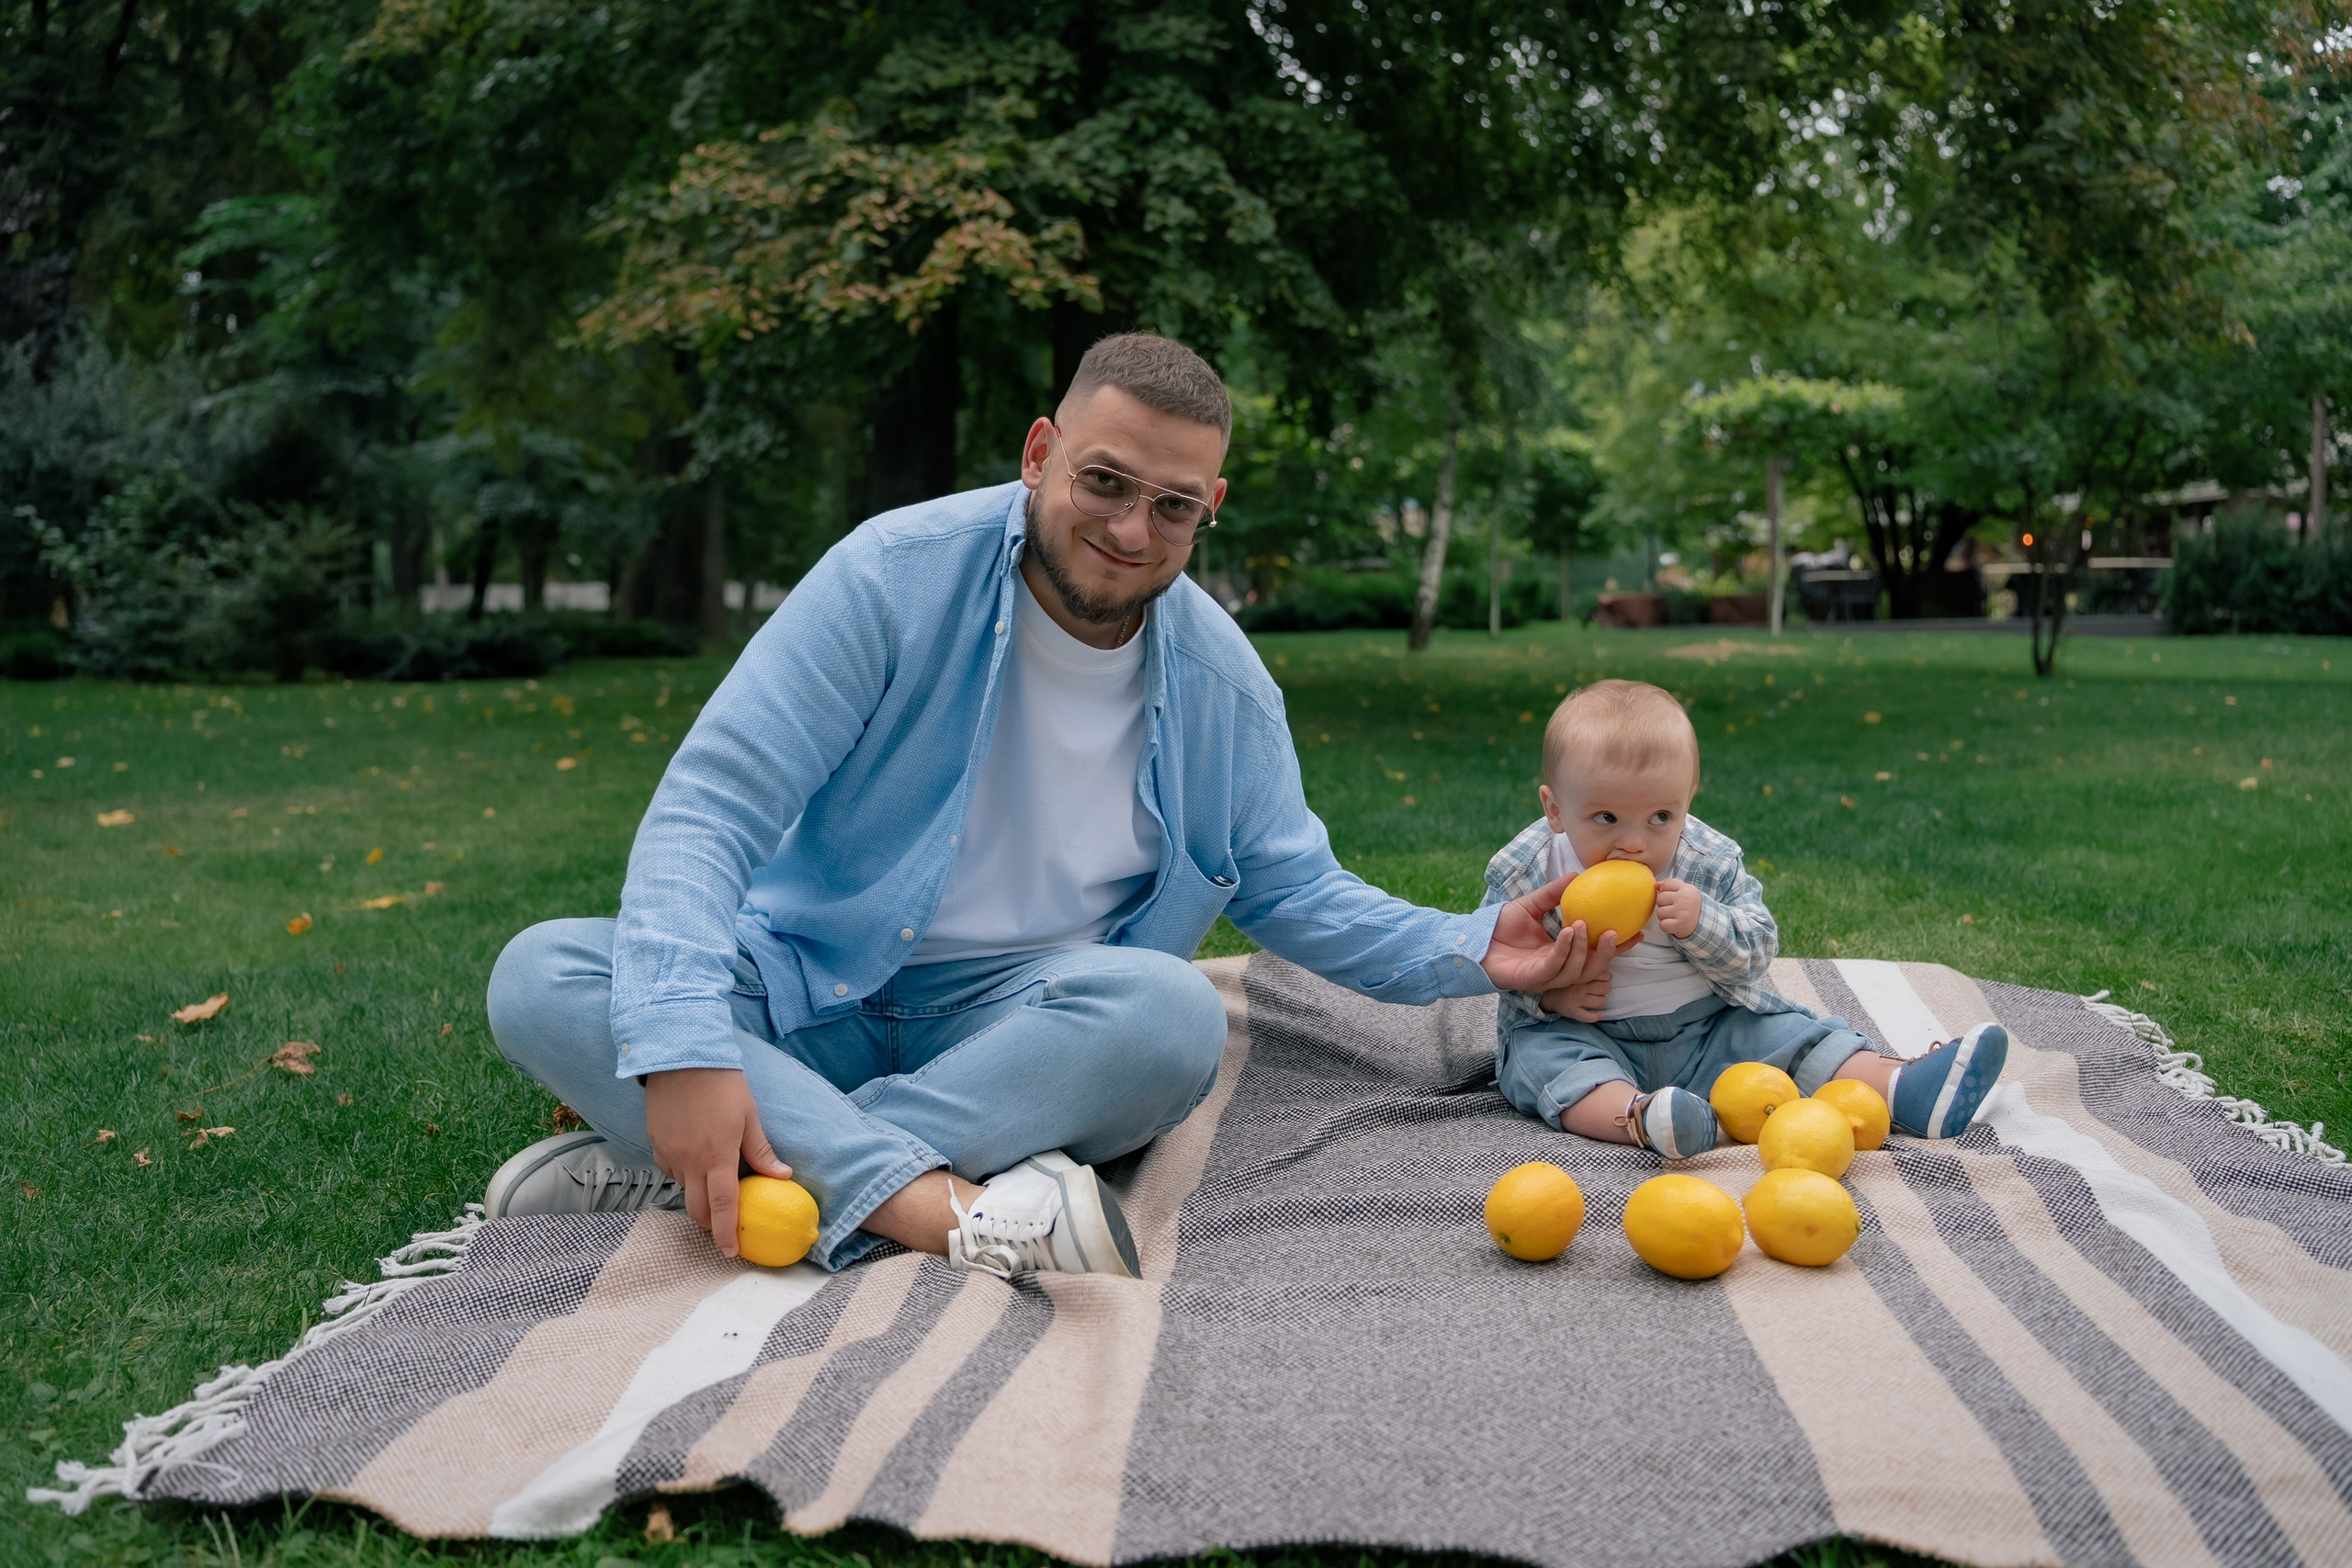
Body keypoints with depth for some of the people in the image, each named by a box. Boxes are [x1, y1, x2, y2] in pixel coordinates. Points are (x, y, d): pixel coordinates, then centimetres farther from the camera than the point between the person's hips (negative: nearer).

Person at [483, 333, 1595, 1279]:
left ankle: (704, 1162, -30)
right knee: (540, 978, -27)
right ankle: (949, 1210, -45)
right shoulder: (899, 575, -12)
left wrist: (1472, 950, -6)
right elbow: (710, 805, -17)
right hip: (814, 993, -1)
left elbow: (1295, 892, 13)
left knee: (1173, 1012, -33)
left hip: (1023, 1022, 1)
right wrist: (682, 1047, -32)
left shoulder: (1220, 682, 0)